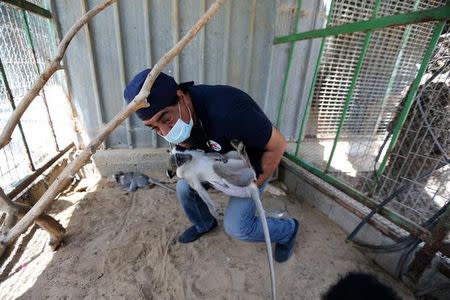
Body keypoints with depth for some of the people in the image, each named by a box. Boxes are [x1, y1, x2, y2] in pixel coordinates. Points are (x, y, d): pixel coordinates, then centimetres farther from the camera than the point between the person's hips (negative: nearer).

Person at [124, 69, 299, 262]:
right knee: (184, 187, -1)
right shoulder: (178, 117, -17)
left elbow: (277, 145, -29)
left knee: (235, 227, -8)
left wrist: (255, 184, -17)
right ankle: (204, 224, 31)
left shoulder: (226, 111, -43)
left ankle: (288, 230, 22)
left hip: (253, 165, -6)